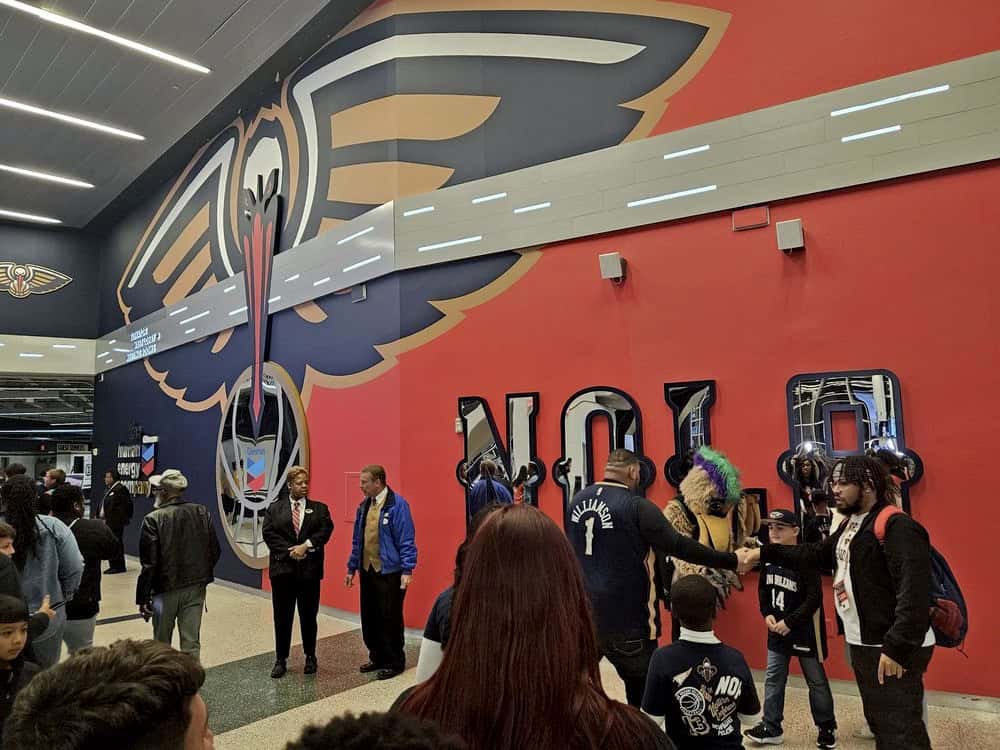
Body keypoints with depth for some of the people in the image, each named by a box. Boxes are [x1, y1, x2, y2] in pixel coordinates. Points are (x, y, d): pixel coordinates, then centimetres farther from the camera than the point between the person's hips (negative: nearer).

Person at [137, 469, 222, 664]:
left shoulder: (153, 519, -14)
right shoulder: (202, 513, -1)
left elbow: (149, 563, -14)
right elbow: (215, 551, 2)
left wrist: (143, 598, -7)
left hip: (165, 590, -3)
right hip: (196, 588, 3)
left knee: (161, 645, 17)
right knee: (192, 643, 8)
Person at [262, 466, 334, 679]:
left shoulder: (319, 508, 7)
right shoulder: (274, 508, 7)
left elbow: (325, 530, -6)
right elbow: (269, 534, -4)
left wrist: (305, 545, -17)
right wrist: (290, 552, -13)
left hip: (310, 569, 0)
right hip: (282, 568, 0)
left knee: (309, 615, 7)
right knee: (282, 616, 5)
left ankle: (310, 657, 22)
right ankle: (281, 660, 17)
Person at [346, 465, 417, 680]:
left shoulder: (397, 504, -12)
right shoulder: (364, 506, 11)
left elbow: (406, 540, -14)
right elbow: (357, 540, 18)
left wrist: (407, 570, -18)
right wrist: (352, 568, 18)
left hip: (389, 572, -7)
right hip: (367, 571, 7)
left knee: (390, 619, 1)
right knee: (369, 618, 14)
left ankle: (395, 662, 16)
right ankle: (377, 657, 31)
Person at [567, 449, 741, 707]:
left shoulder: (577, 500, 5)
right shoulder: (637, 506, -16)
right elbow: (680, 546, -17)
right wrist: (732, 560, -9)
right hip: (624, 618, -6)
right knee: (645, 688, 14)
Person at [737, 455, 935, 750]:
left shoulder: (898, 526, -19)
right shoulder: (850, 524, 12)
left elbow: (914, 592, -25)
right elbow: (816, 556, 17)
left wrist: (897, 648, -27)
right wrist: (764, 553, 8)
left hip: (894, 649, -10)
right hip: (863, 645, 10)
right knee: (879, 723, 20)